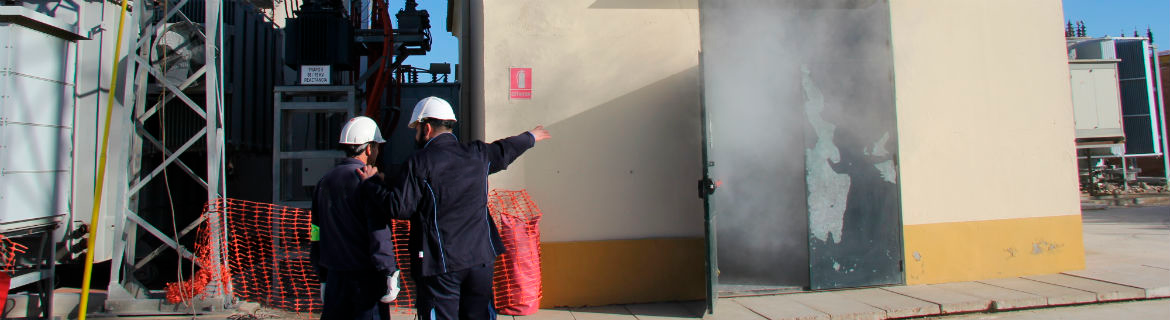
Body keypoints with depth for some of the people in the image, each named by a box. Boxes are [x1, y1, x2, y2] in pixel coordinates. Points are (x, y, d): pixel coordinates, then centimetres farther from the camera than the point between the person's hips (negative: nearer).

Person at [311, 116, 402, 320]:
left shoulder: (324, 182, 11)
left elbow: (316, 235, 15)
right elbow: (379, 232, -18)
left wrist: (323, 277, 21)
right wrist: (390, 273, -13)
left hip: (335, 277, 7)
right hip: (366, 278, -7)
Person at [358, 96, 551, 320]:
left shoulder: (418, 163, -10)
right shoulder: (478, 154, 6)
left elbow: (399, 209, -12)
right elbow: (505, 150, 26)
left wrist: (371, 183, 3)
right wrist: (531, 137, 46)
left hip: (439, 263, -5)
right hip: (481, 258, 5)